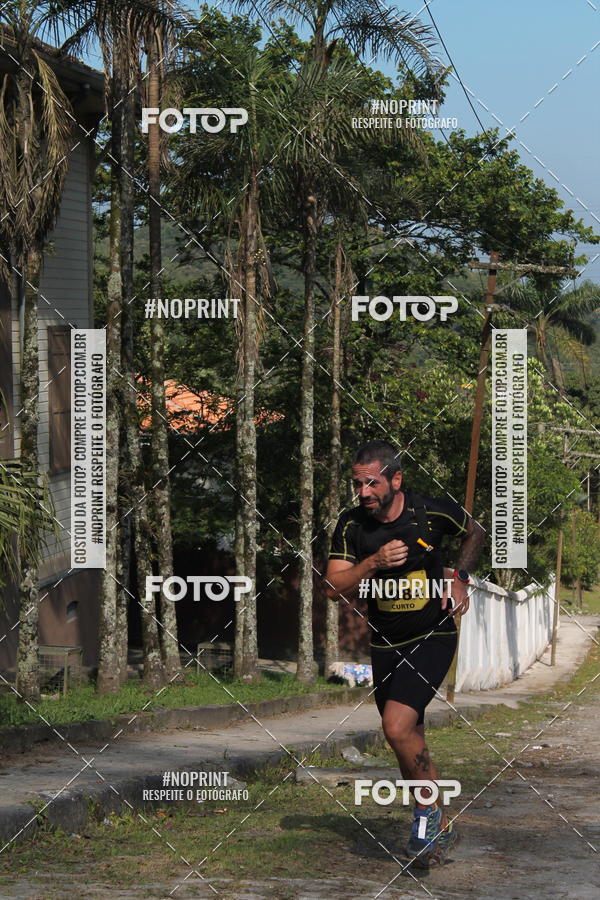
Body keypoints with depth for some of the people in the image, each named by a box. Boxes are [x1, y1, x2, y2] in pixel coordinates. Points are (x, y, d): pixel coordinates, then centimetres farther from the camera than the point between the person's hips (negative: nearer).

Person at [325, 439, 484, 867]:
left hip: (433, 636, -4)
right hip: (386, 644, 4)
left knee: (398, 726, -22)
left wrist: (460, 578, -3)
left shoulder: (433, 511, -12)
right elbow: (334, 588, -9)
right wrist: (374, 562, -24)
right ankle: (439, 829, 28)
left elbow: (475, 532, 10)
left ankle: (430, 811, -2)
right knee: (411, 741, 11)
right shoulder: (352, 525, -6)